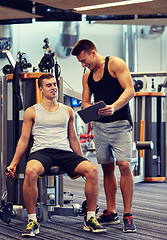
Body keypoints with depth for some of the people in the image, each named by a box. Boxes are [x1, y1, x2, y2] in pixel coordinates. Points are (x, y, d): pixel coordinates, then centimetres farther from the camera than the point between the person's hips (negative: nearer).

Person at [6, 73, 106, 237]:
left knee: (92, 170, -26)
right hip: (41, 151, -3)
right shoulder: (32, 112, 12)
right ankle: (32, 221, -26)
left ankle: (90, 219, -14)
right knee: (30, 171, -40)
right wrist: (13, 164, 0)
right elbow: (24, 140, 10)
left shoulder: (67, 111, 20)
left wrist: (82, 161, 21)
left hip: (65, 152, 3)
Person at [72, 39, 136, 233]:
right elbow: (85, 101, 16)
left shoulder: (115, 64, -4)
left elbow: (130, 90, -12)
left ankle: (128, 215, -11)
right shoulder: (87, 76, 16)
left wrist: (113, 107, -27)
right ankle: (111, 213, 14)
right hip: (99, 125, 6)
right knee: (107, 168, 7)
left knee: (124, 165, -15)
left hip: (119, 123, -6)